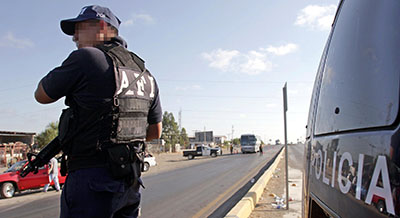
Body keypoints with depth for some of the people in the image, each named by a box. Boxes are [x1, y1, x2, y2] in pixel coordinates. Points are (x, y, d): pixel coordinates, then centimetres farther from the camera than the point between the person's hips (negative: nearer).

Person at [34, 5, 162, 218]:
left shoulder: (86, 58, -11)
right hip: (131, 180, 7)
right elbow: (155, 132, 17)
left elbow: (42, 95, 3)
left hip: (92, 181, -7)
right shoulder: (145, 74, 11)